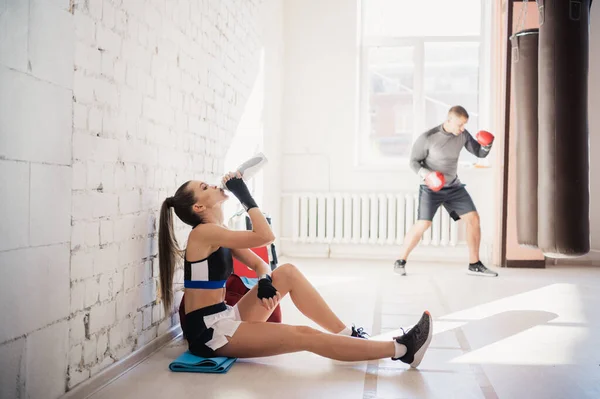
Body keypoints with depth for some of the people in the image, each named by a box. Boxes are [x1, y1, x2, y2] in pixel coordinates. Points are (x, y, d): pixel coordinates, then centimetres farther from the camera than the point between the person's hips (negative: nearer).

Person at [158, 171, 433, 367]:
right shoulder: (203, 232, -16)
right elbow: (265, 237, -22)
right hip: (209, 332, -9)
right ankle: (400, 350, -13)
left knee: (287, 272, -3)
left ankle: (347, 334, -1)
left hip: (225, 319, 9)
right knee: (305, 337, -16)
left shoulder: (218, 233, 12)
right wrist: (244, 196, -15)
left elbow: (258, 263, 13)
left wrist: (264, 281, -9)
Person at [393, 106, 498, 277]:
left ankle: (474, 265, 9)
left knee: (473, 218, -3)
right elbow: (414, 161, -9)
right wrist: (425, 174, -28)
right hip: (431, 188, -5)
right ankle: (400, 261, 1)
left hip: (453, 186, 5)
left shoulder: (463, 135, -5)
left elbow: (480, 153, 3)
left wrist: (487, 144, -20)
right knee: (423, 224, -17)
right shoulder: (427, 138, -17)